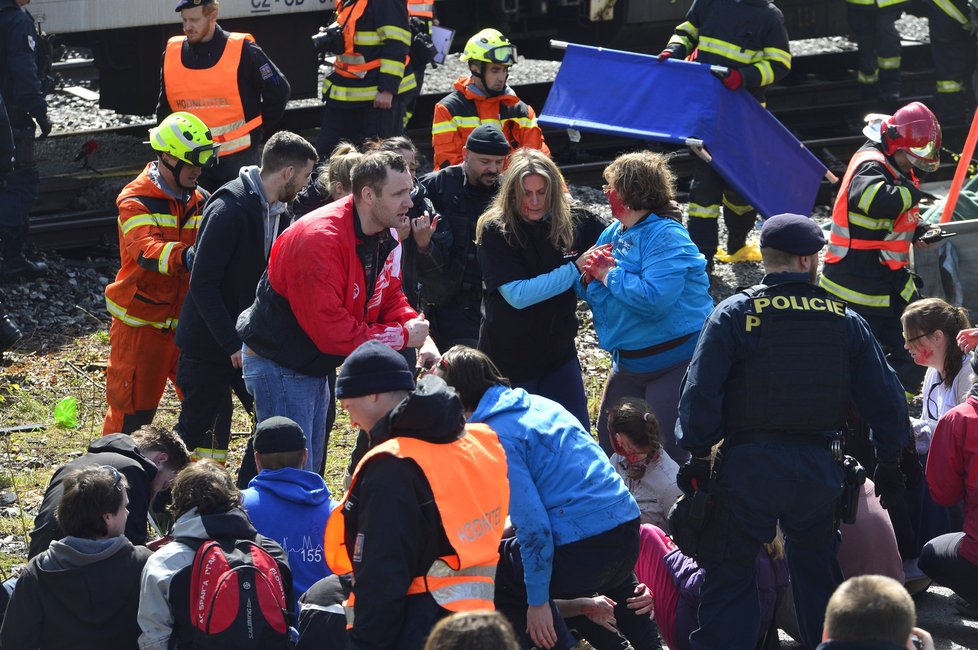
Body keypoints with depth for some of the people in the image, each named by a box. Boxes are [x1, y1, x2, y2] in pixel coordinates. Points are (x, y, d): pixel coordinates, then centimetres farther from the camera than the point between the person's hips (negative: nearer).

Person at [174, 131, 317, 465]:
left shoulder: (278, 212, 7)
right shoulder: (229, 209, -22)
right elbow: (203, 283, -22)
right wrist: (233, 344, -23)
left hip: (250, 340, 8)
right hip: (209, 343, -8)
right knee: (197, 429, -1)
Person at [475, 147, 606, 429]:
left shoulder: (575, 224, -4)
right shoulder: (495, 231, -13)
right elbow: (517, 295, -21)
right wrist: (575, 269, -22)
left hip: (559, 353, 3)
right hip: (508, 359, -3)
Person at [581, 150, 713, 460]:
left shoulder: (666, 236, -19)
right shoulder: (612, 234, 9)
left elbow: (654, 299, -32)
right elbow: (591, 295, 17)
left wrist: (609, 275, -21)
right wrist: (590, 276, -7)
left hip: (674, 361, -9)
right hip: (628, 362, 9)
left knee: (667, 449, -10)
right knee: (610, 438, 16)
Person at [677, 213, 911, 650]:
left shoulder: (734, 314, -6)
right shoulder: (844, 320, 2)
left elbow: (701, 393, -12)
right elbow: (885, 398, 4)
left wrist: (698, 455, -2)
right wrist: (888, 462, 15)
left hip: (748, 466, -3)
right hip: (818, 468, 3)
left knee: (729, 570, 4)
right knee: (817, 570, 20)